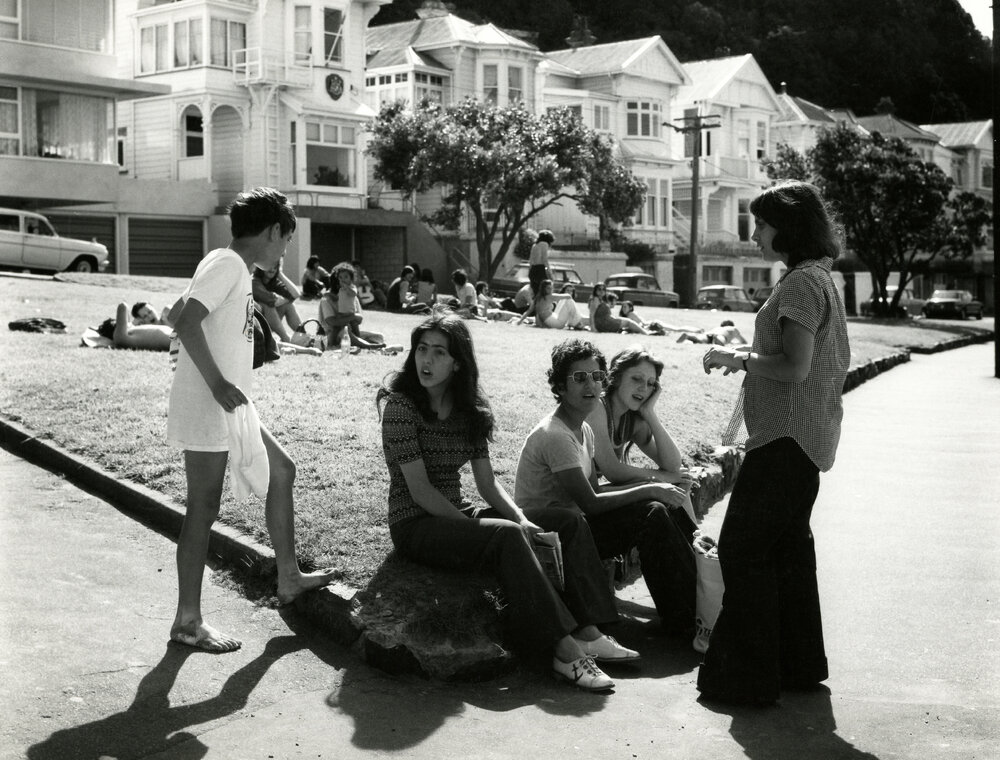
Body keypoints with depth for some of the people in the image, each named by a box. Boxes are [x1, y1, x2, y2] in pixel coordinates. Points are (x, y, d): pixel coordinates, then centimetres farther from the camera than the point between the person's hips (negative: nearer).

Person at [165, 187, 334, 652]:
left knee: (281, 471, 18)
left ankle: (288, 578, 28)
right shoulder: (228, 264, -14)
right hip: (207, 410, -10)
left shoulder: (235, 268, 15)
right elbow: (187, 322, -25)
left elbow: (176, 313, 20)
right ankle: (187, 621, 6)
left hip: (226, 409, 11)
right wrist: (217, 382, -25)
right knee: (204, 510, -4)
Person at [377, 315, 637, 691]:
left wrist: (520, 518, -13)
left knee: (569, 521, -5)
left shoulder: (470, 409, 8)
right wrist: (492, 527, -21)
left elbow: (488, 483, 6)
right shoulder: (399, 405, -12)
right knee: (506, 535, -33)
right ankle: (565, 650, -34)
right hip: (416, 525, -7)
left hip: (455, 516, 8)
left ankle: (588, 633, -15)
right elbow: (420, 491, -18)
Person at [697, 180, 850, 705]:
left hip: (786, 437, -11)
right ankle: (799, 665, 27)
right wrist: (751, 357, 14)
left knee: (743, 549, -6)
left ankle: (748, 676, -1)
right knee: (788, 544, 17)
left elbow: (794, 367, -24)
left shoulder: (801, 283, -16)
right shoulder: (819, 278, 15)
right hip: (807, 438, 11)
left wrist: (738, 358, -12)